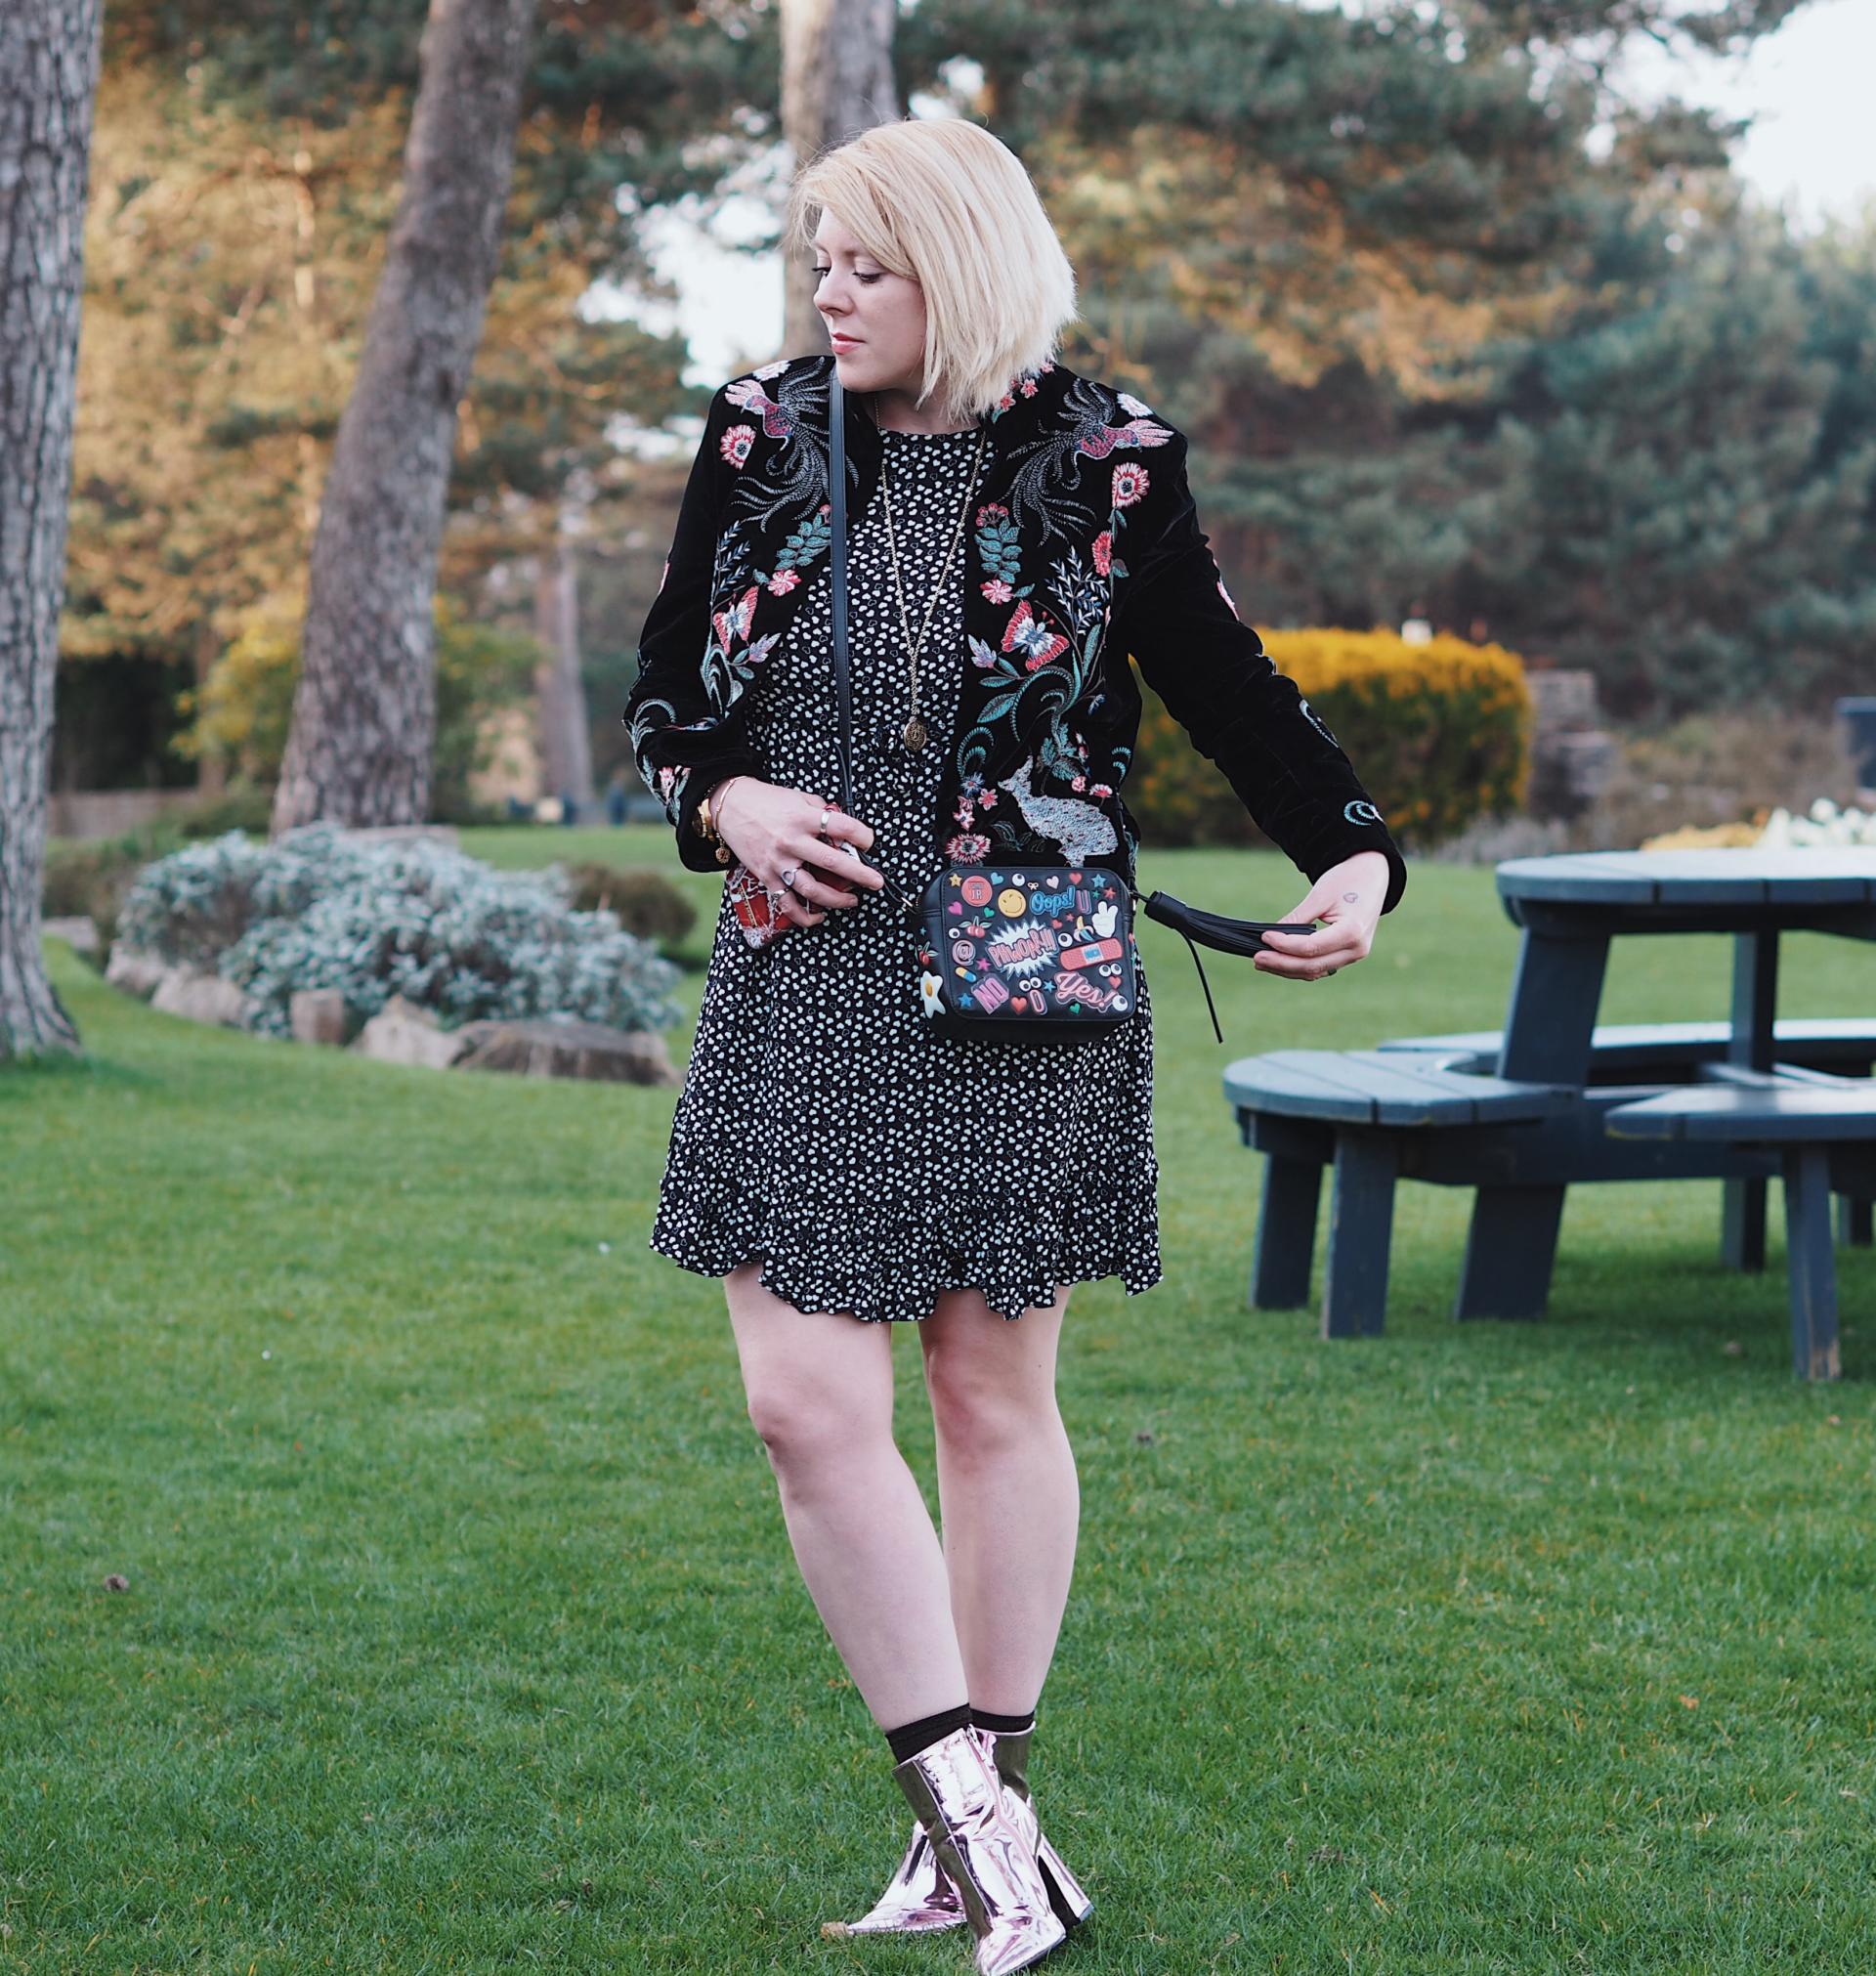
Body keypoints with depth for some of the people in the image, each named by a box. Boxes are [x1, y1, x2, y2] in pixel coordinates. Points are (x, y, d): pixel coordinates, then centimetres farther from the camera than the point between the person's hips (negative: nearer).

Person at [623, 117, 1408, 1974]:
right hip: (804, 983, 3)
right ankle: (973, 1821, 2)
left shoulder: (1099, 461, -3)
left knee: (993, 1394, 7)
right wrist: (726, 797, -7)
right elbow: (662, 689, 13)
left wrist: (1353, 860, -11)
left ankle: (985, 1800, 21)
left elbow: (1226, 686, 3)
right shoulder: (762, 439, 5)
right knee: (806, 1404, -6)